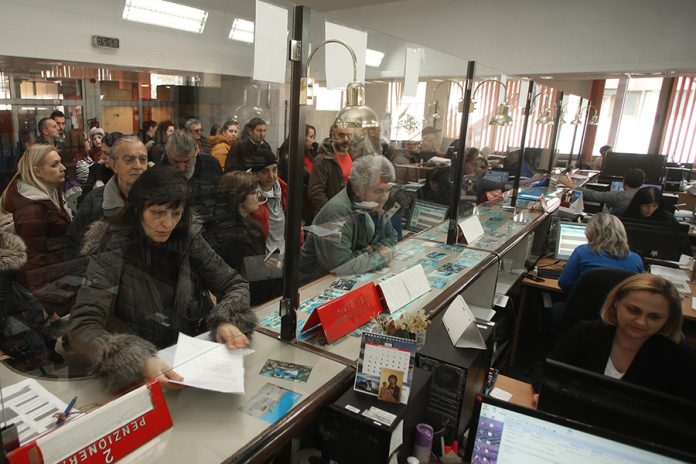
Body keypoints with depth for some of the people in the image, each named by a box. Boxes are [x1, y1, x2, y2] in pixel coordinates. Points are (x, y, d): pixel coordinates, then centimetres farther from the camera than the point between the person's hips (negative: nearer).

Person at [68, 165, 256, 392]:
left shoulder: (187, 239, -3)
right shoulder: (113, 251, -13)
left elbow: (234, 284, 1)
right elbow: (82, 328, -21)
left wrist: (227, 322, -19)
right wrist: (140, 361, -36)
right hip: (139, 374, -2)